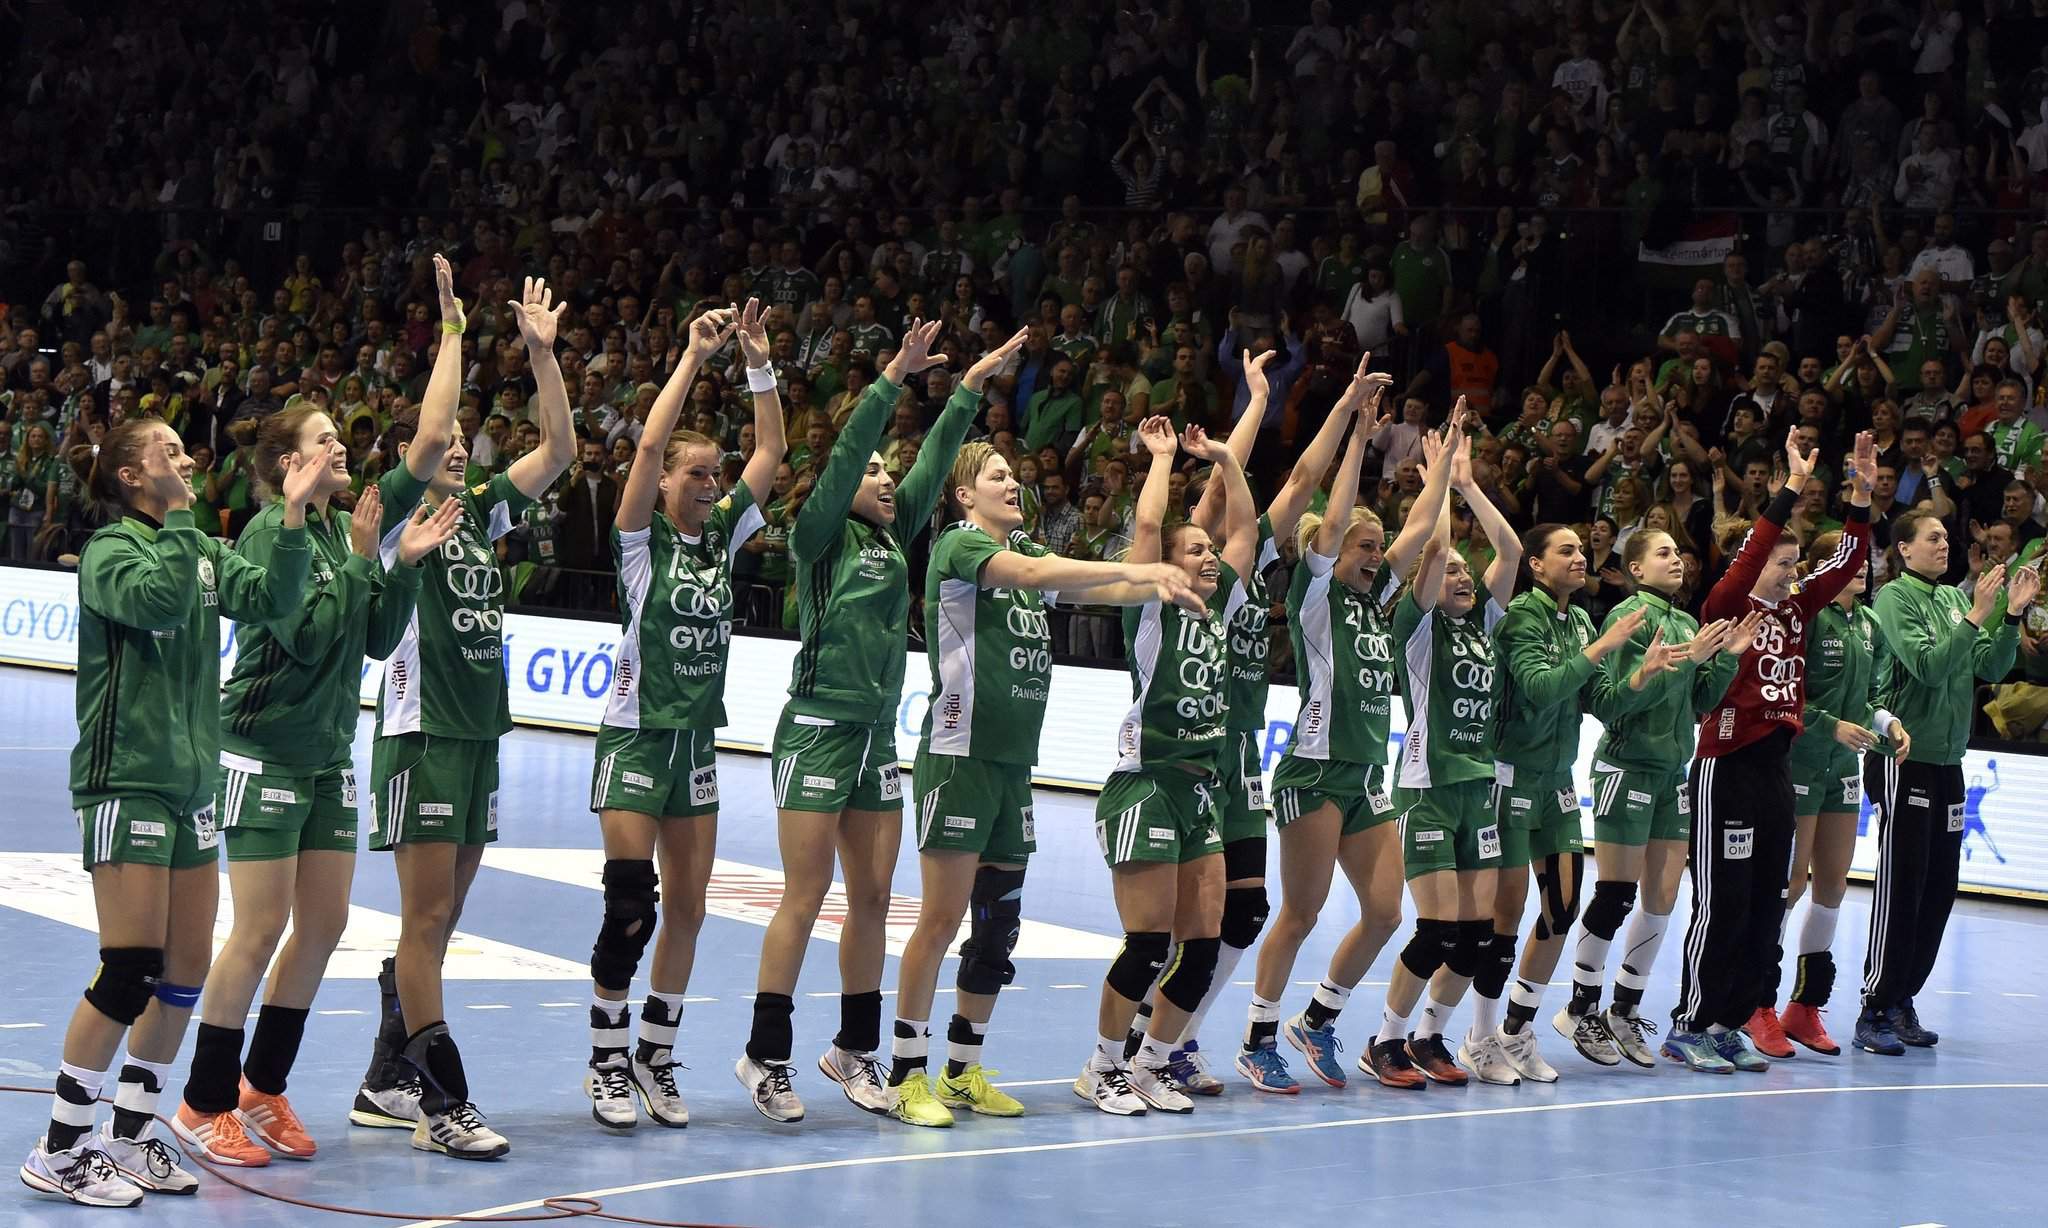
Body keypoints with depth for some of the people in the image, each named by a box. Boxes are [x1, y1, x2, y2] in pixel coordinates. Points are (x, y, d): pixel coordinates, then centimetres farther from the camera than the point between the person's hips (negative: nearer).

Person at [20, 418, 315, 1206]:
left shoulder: (202, 550, 11)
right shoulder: (110, 552, -9)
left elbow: (272, 599, -3)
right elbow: (159, 599, -29)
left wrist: (293, 519, -12)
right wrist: (178, 513, -23)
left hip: (191, 781, 8)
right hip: (126, 780, -8)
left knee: (186, 974, 8)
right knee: (130, 972, -9)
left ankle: (128, 1136, 20)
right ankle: (59, 1150, 1)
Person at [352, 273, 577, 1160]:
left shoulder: (479, 514, 14)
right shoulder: (399, 512, -5)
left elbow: (558, 449, 10)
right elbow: (426, 429, -21)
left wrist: (541, 351, 5)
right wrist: (452, 331, -15)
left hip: (479, 736, 8)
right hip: (421, 732, -7)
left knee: (436, 924, 11)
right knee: (426, 921, -6)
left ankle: (386, 1084, 19)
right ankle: (443, 1103, -6)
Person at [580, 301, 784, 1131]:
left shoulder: (721, 535, 9)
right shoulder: (642, 538, -6)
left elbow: (770, 451, 8)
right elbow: (649, 444, -19)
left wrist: (759, 362, 1)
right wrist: (694, 357, -16)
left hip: (697, 743, 6)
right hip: (636, 738, -6)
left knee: (687, 909, 6)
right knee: (631, 906, -10)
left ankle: (655, 1059, 17)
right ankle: (607, 1063, 3)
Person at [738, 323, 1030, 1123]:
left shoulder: (894, 540, 14)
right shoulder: (820, 535, -3)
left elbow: (934, 464, 15)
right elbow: (844, 453, -14)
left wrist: (970, 388, 12)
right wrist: (894, 379, -20)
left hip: (878, 737, 7)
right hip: (819, 730, -7)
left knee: (872, 897, 8)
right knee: (805, 898, -7)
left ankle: (854, 1050, 18)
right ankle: (766, 1057, -1)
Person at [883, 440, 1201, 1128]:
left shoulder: (1025, 549, 16)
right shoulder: (958, 545, -7)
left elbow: (1097, 588, 5)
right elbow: (1031, 573, -24)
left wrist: (1155, 587, -13)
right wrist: (1133, 570, -27)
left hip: (1014, 762, 8)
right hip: (960, 756, -8)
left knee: (1000, 922, 10)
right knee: (943, 917, -8)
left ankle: (964, 1065, 20)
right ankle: (906, 1075, -1)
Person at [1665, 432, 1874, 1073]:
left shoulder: (1795, 611, 12)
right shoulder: (1727, 608, -7)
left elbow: (1847, 560, 11)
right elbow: (1750, 554, -23)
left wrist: (1861, 491, 1)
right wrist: (1792, 489, -25)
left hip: (1777, 766, 8)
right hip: (1727, 767, -8)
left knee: (1766, 905, 9)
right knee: (1722, 904, -7)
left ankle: (1731, 1022, 15)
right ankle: (1688, 1026, 0)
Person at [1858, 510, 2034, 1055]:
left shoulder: (1955, 597, 11)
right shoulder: (1895, 597, -8)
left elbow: (1991, 668, 8)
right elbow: (1928, 665, -19)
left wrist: (2014, 614, -4)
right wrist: (1978, 615, -22)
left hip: (1947, 760, 7)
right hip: (1903, 759, -7)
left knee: (1939, 890, 9)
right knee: (1901, 887, -7)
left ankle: (1901, 1002, 18)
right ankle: (1875, 1014, -2)